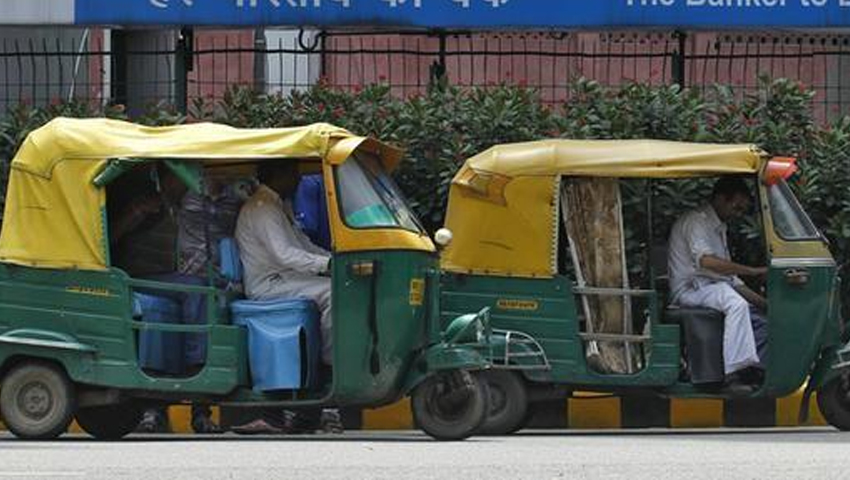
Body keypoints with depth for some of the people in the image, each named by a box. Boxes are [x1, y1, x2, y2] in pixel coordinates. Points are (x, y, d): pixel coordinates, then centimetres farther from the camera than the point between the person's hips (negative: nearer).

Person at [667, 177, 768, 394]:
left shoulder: (718, 229, 25)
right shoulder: (696, 221, -7)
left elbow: (730, 277, 25)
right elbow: (705, 261, -25)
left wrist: (764, 303, 15)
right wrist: (753, 271, -29)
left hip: (715, 289, 10)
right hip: (691, 290, -10)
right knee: (735, 304, -36)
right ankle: (734, 374, -43)